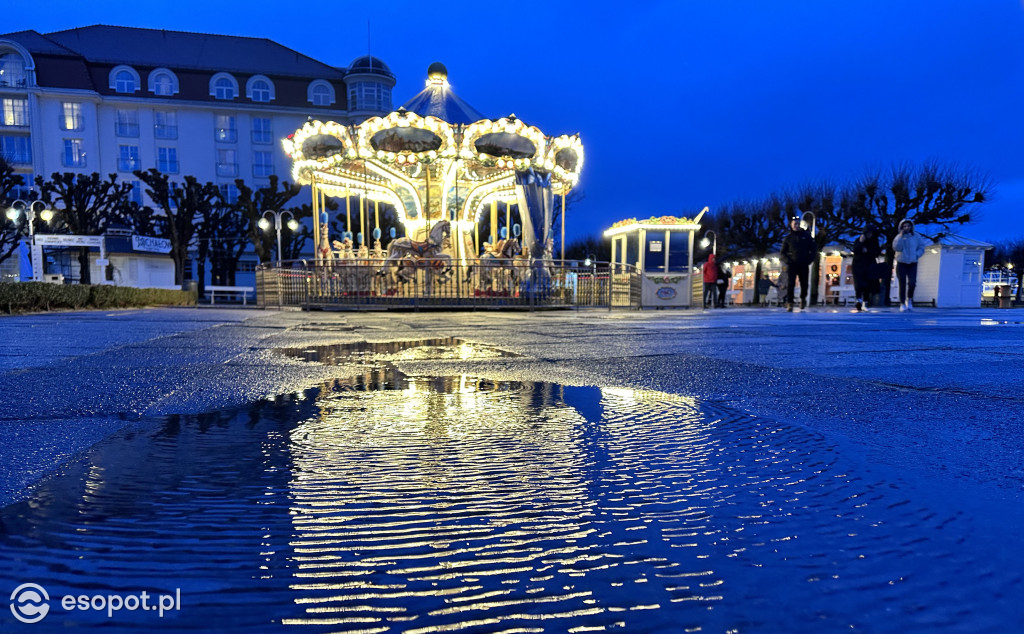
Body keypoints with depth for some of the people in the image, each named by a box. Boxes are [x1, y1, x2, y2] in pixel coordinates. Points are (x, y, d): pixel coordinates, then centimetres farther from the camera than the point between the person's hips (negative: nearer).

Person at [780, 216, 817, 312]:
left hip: (803, 265, 1)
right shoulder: (788, 238, 8)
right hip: (791, 265, -1)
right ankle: (789, 304, -11)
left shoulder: (806, 236, 8)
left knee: (804, 284, 6)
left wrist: (809, 260, -2)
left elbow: (814, 249, 10)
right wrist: (787, 261, -6)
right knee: (790, 284, -10)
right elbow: (783, 252, 11)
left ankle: (803, 298, 32)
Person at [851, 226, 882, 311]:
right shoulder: (858, 240, 2)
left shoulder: (874, 242, 8)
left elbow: (877, 253, 1)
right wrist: (860, 243, -20)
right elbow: (855, 251, -10)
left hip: (870, 267, 2)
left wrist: (867, 251, -12)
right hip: (858, 266, -2)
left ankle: (865, 304, 2)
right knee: (859, 284, -15)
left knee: (868, 285, -2)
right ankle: (859, 300, -27)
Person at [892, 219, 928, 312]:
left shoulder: (916, 236, 5)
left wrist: (917, 255, -8)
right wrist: (901, 236, -18)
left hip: (912, 263, 1)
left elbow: (921, 247, 9)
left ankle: (909, 299, 14)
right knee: (902, 284, -2)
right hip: (901, 263, -1)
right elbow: (896, 248, -16)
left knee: (912, 282, -10)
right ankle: (902, 304, 4)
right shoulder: (898, 237, 0)